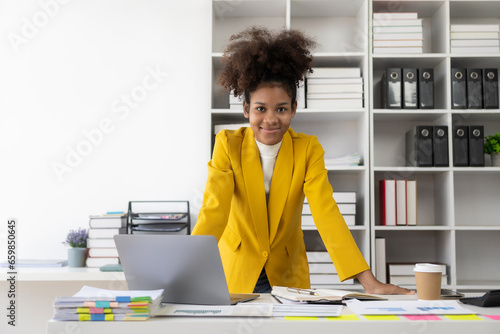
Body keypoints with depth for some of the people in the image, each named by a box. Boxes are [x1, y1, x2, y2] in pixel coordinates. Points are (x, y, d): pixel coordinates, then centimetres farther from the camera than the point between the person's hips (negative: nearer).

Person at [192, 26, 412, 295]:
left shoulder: (308, 149, -9)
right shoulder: (228, 144, -10)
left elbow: (326, 213, -16)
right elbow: (214, 211, -18)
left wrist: (369, 283, -27)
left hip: (288, 273, 1)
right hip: (236, 271, 0)